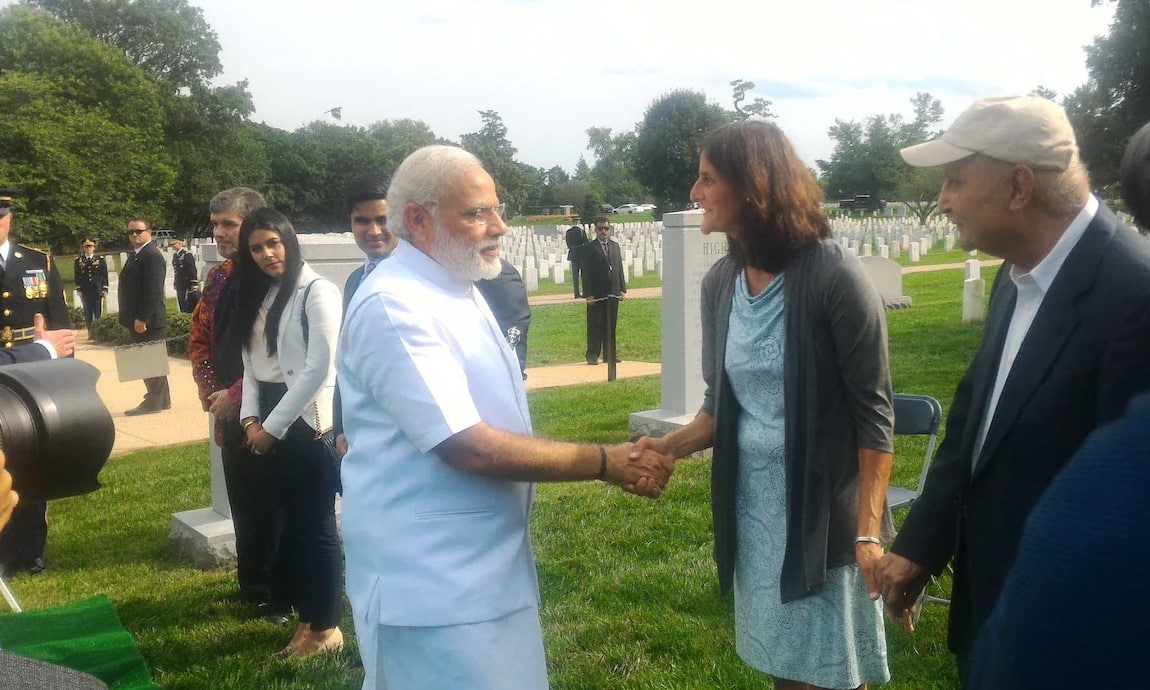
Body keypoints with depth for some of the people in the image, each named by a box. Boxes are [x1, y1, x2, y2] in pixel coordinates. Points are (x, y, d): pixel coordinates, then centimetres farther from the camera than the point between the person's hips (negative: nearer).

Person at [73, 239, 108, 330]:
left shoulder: (100, 259, 3)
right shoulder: (78, 260, 5)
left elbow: (105, 275, 2)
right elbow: (77, 276, 7)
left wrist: (105, 289, -3)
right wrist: (78, 289, 0)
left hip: (97, 291, -1)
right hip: (85, 292, 1)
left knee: (98, 313, 1)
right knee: (88, 314, 4)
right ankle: (90, 333, 10)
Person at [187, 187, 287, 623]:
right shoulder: (217, 278, 10)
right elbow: (199, 340, 16)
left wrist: (236, 395, -16)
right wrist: (210, 392, 2)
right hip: (229, 411, 7)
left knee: (272, 506, 3)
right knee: (243, 504, 17)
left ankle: (280, 595, 16)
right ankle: (252, 586, 31)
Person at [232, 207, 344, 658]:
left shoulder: (316, 292, -11)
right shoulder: (259, 295, 14)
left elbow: (319, 369, -16)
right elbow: (252, 361, 14)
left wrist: (273, 426, -13)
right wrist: (251, 417, -1)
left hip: (306, 423, -7)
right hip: (268, 425, 8)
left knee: (316, 526, 0)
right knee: (289, 523, 13)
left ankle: (326, 628, 13)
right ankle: (306, 616, 25)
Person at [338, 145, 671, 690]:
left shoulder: (459, 290, 11)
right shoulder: (394, 307, -21)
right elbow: (469, 447, -26)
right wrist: (605, 463, -19)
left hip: (489, 565, 9)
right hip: (432, 582, -9)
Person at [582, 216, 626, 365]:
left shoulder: (615, 246, 14)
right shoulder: (589, 249, -3)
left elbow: (619, 268, 15)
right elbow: (586, 273, -7)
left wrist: (622, 288, 8)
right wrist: (588, 294, -13)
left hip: (613, 294, 5)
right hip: (596, 295, -5)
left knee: (611, 326, 9)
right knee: (595, 326, 0)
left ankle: (610, 354, 17)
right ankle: (592, 355, 7)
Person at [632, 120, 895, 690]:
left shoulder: (834, 276, -16)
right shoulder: (719, 283, 2)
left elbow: (873, 412, -13)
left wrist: (869, 530, -15)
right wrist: (670, 447, -8)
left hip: (824, 508, -5)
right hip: (751, 503, 6)